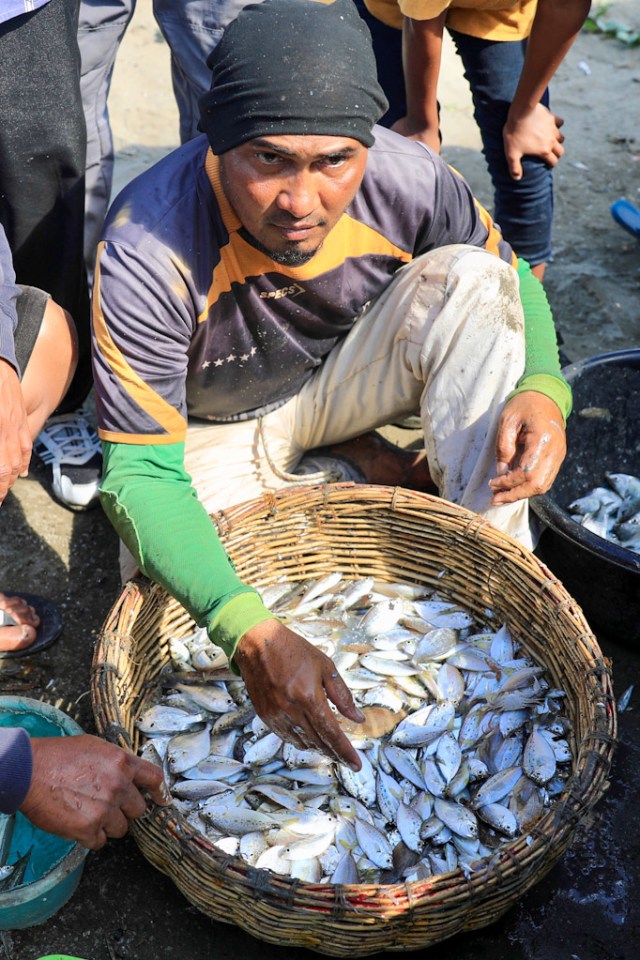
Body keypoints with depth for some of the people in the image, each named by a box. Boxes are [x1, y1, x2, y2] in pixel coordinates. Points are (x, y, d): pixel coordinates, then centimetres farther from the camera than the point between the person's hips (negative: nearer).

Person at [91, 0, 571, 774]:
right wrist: (251, 634, -46)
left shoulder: (407, 179, -24)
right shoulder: (146, 251, -33)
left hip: (341, 382, 3)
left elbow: (510, 280, -4)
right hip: (216, 434, -2)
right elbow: (138, 472, -31)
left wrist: (542, 388, -27)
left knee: (468, 277, -22)